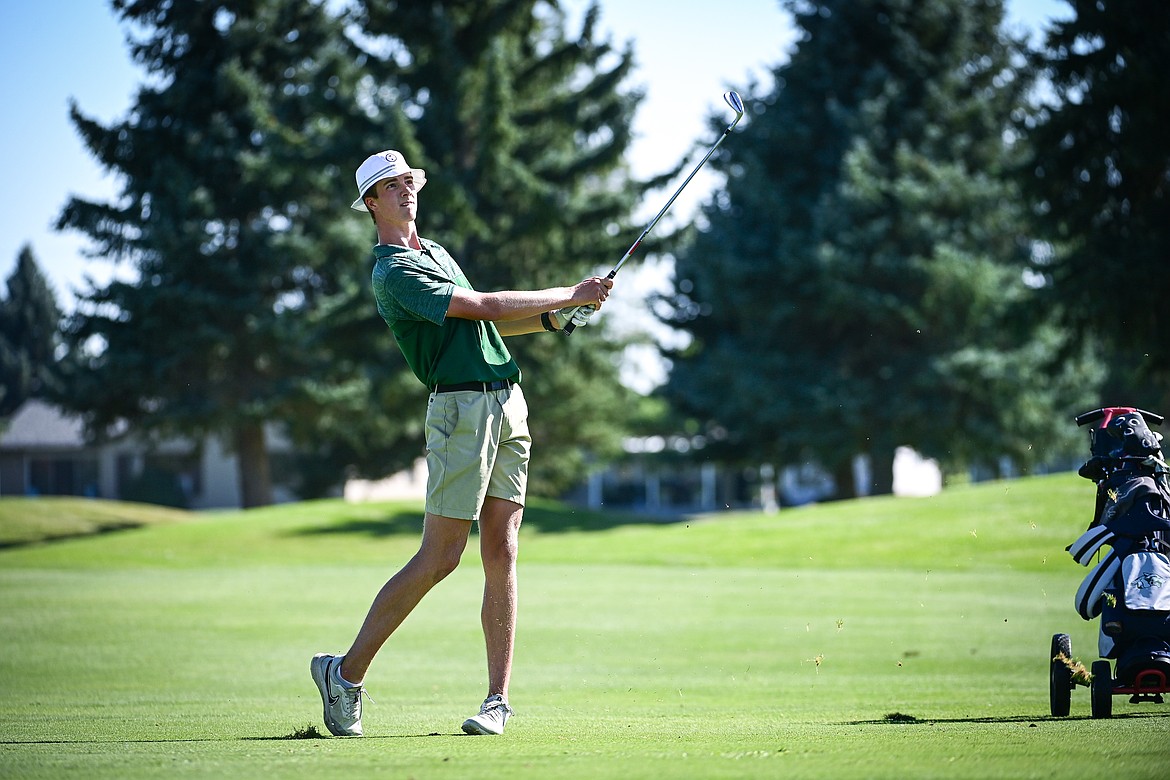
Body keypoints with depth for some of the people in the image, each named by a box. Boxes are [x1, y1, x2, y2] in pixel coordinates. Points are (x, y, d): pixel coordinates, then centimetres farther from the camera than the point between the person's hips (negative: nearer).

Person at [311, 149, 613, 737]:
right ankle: (347, 673, 3)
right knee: (438, 557, -8)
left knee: (502, 553, 1)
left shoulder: (434, 252, 21)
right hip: (460, 408, -8)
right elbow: (483, 308, -16)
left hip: (507, 402, 8)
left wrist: (552, 318, 13)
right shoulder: (394, 273, -10)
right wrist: (569, 294, -10)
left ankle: (498, 699, 1)